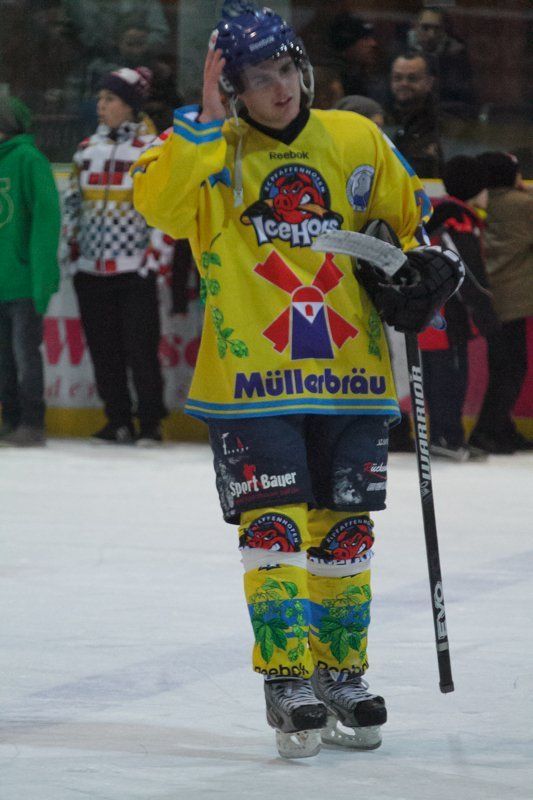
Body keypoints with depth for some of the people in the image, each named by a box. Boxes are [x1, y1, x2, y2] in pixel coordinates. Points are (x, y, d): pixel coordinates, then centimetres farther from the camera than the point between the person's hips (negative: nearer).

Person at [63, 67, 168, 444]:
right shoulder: (87, 149, 13)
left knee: (140, 346, -7)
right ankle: (119, 420, 13)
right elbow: (72, 202, 20)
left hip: (135, 270, -5)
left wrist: (155, 252, -9)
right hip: (91, 270, 5)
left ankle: (151, 421, 3)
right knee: (103, 349, 5)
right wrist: (73, 249, 12)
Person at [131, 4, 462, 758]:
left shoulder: (356, 142, 5)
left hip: (350, 371, 3)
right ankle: (288, 681, -3)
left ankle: (343, 673, 23)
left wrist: (415, 273, 0)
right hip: (252, 377, -3)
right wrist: (206, 122, -25)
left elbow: (412, 217, 17)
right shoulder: (213, 154, -3)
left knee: (344, 528, 10)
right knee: (275, 527, -9)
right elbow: (159, 201, -22)